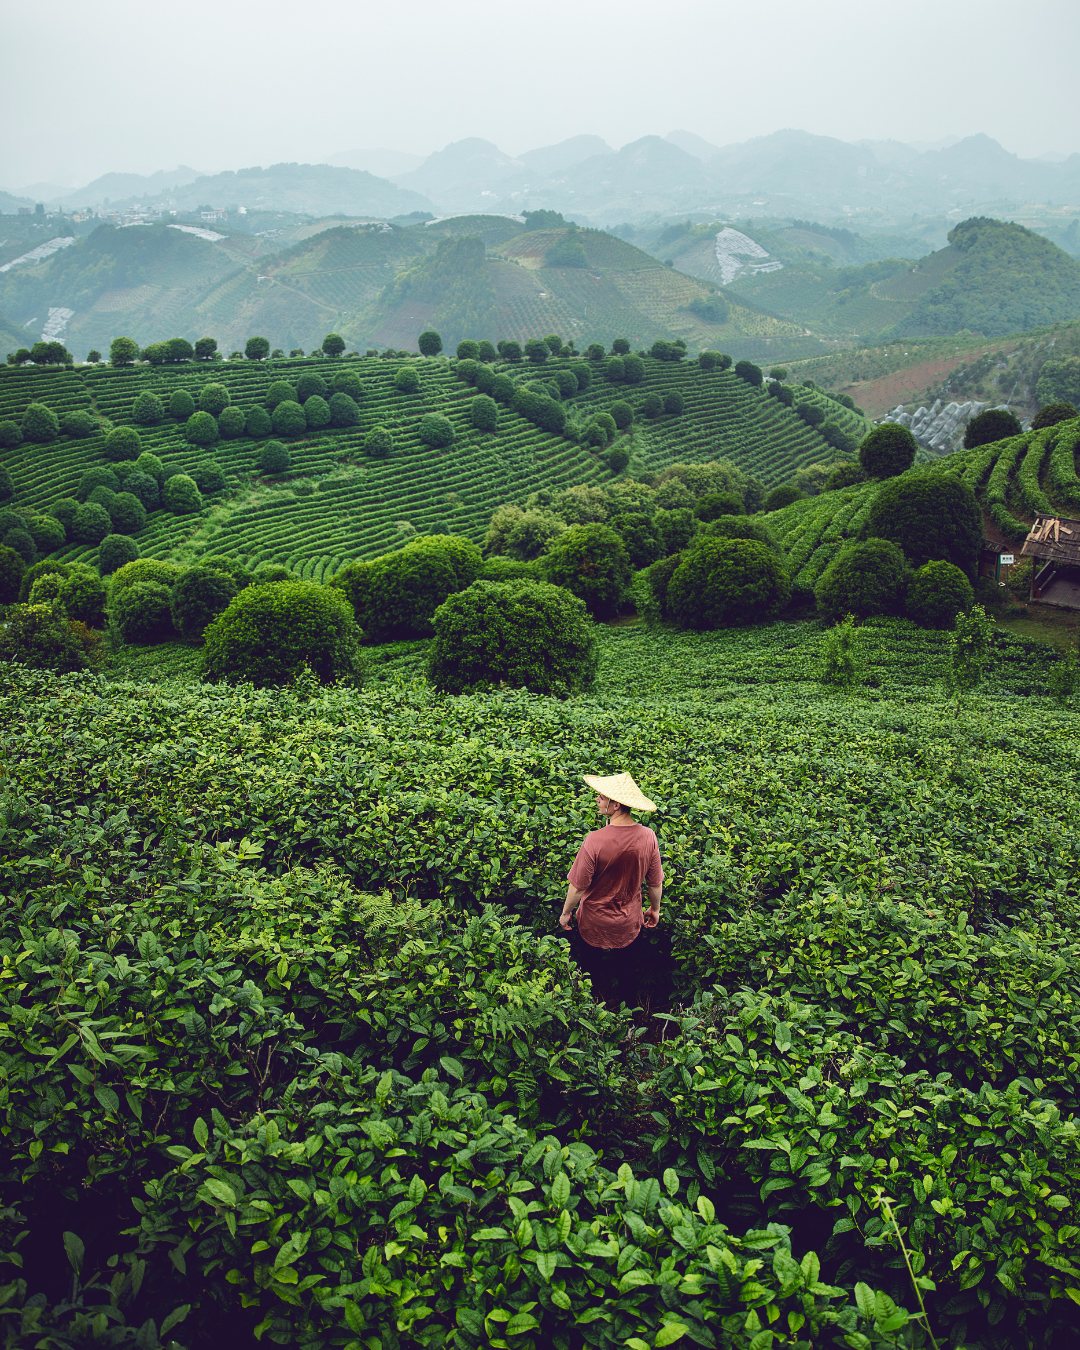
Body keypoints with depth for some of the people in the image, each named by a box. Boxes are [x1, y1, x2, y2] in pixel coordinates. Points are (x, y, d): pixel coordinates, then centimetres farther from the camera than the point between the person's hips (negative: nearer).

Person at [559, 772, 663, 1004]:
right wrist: (655, 908, 12)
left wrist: (566, 912, -3)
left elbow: (577, 887, -21)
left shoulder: (594, 841, -33)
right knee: (626, 963, 30)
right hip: (629, 921, 3)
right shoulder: (647, 837, -22)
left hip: (594, 922, -3)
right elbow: (656, 883, -7)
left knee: (590, 963, 26)